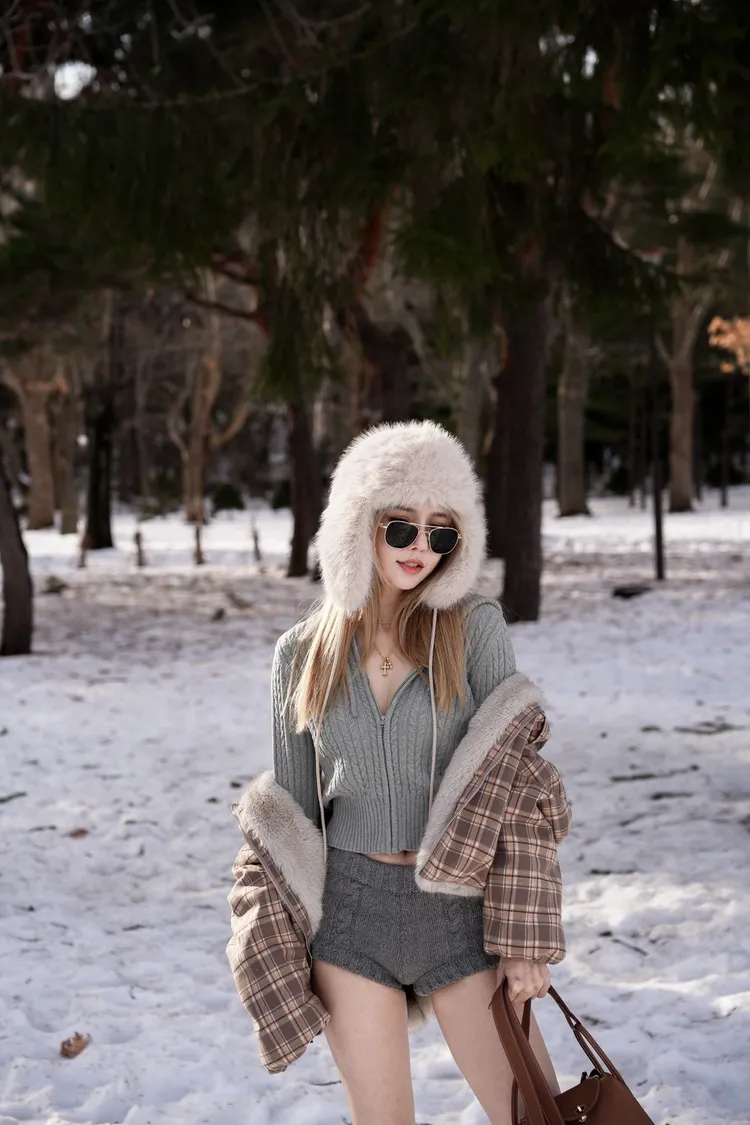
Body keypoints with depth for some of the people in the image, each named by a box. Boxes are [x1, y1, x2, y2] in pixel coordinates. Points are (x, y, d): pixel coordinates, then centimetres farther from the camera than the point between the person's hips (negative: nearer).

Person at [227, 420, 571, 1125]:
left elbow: (512, 783, -5)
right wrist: (274, 941, 8)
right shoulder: (302, 653, 3)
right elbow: (289, 808, 11)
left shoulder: (473, 629, -4)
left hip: (457, 909, -1)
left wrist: (525, 939, -9)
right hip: (348, 910, 2)